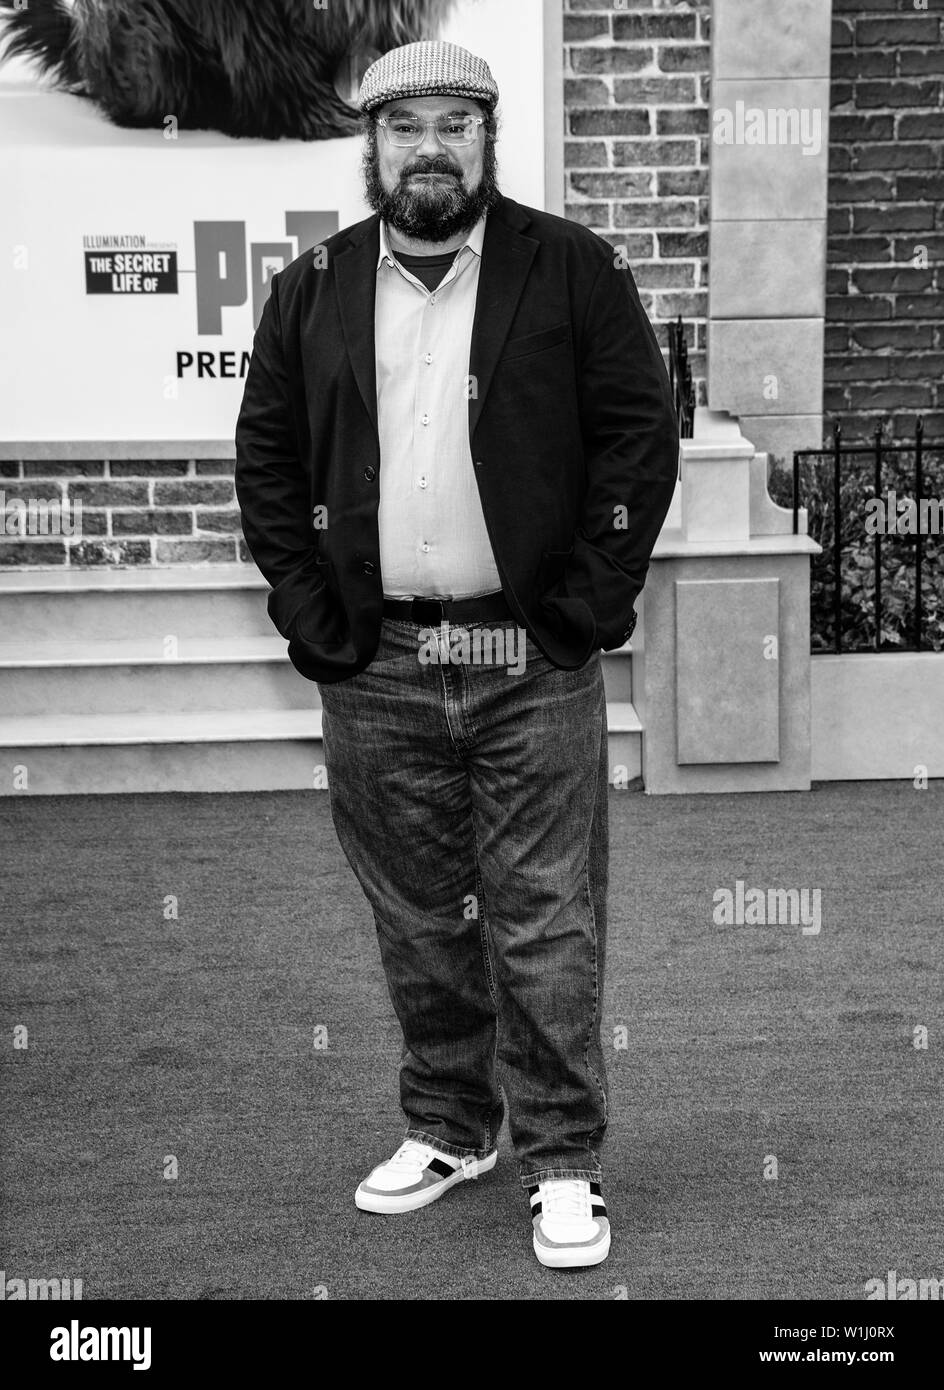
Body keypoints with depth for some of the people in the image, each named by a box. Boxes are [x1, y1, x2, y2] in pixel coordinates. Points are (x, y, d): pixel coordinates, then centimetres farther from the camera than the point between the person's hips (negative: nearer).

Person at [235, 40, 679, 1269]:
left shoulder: (573, 271, 0)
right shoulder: (313, 292, 8)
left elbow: (641, 437, -2)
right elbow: (266, 457, 11)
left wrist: (587, 605, -8)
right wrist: (309, 614, 2)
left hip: (532, 660, -3)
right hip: (373, 666, 3)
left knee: (545, 924, 1)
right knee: (416, 918, 13)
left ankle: (563, 1165, 13)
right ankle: (448, 1129, 29)